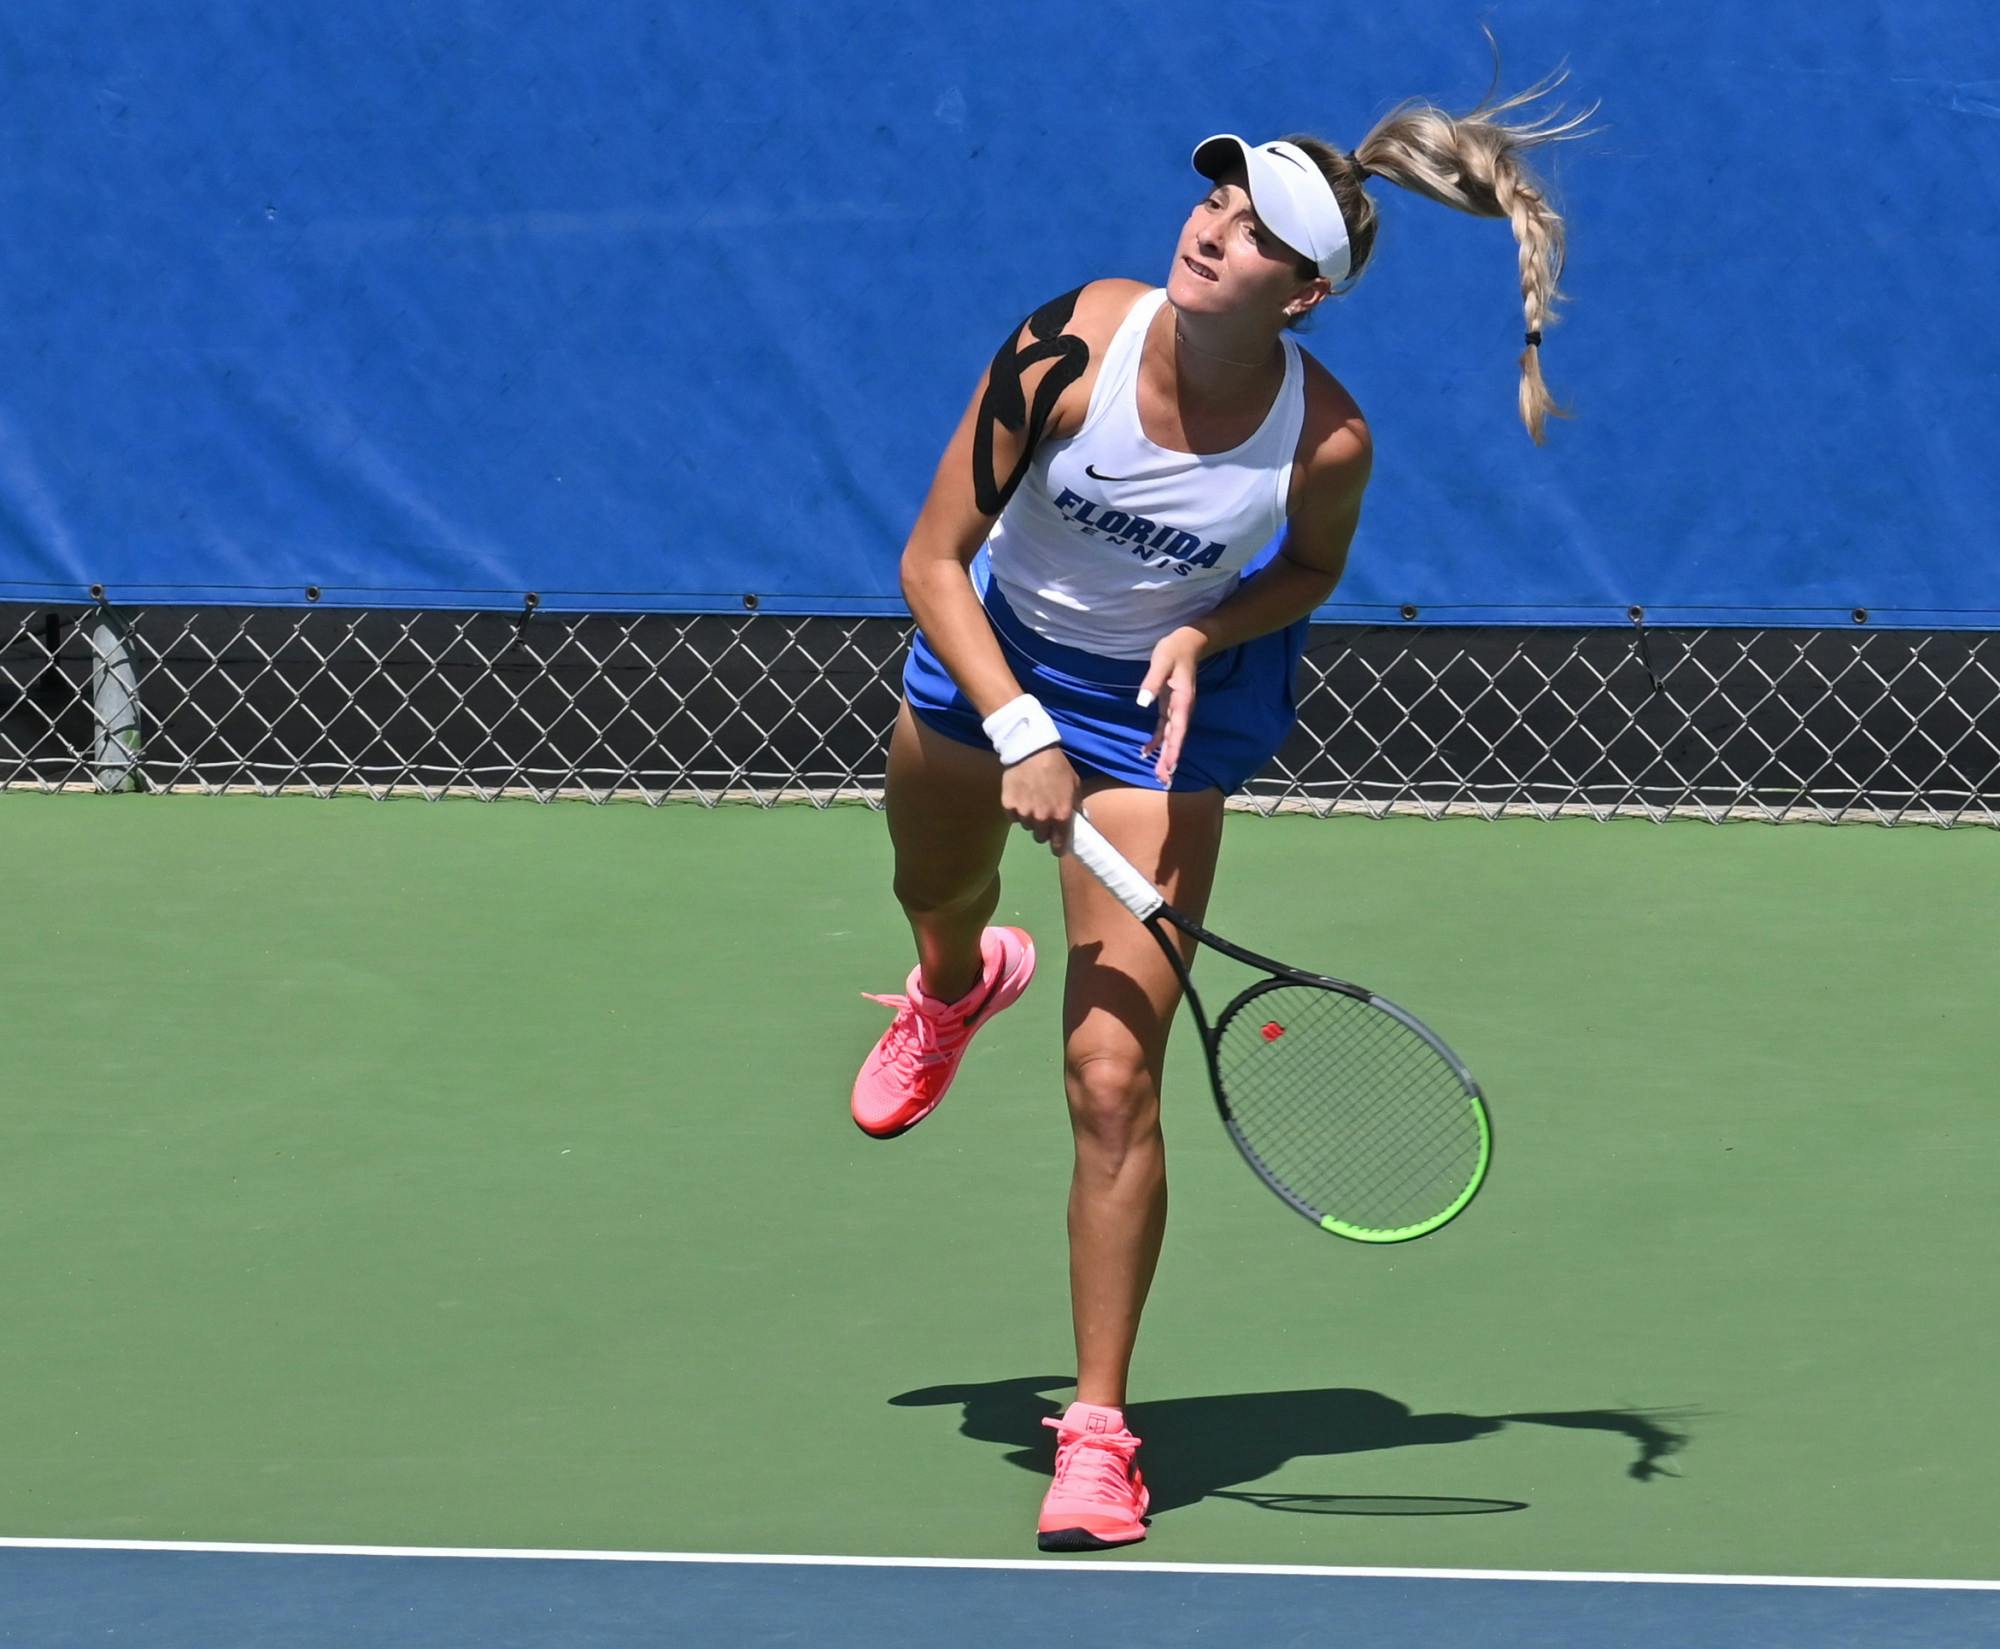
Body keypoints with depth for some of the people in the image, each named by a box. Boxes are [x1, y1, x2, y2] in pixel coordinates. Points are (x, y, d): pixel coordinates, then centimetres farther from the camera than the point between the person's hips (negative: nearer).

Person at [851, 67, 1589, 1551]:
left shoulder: (1326, 440, -28)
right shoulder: (1072, 347, -31)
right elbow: (934, 559, -21)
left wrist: (1205, 634, -22)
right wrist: (1016, 733, -29)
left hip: (1162, 708, -2)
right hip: (993, 652, 2)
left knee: (1113, 1078, -11)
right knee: (937, 894, 32)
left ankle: (1099, 1427, 2)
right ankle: (960, 987, 75)